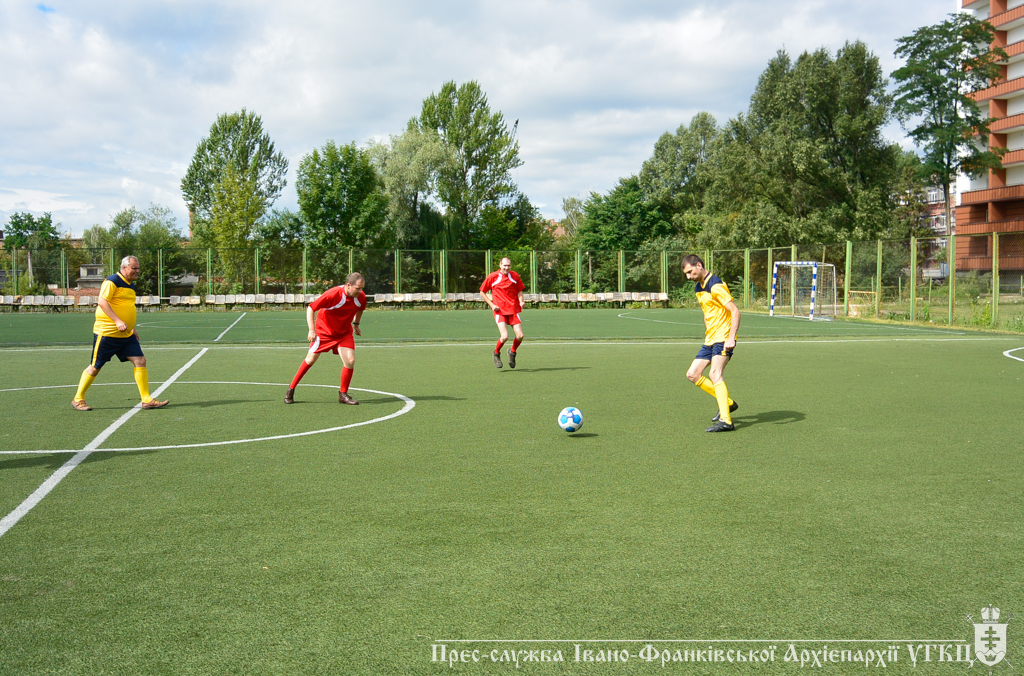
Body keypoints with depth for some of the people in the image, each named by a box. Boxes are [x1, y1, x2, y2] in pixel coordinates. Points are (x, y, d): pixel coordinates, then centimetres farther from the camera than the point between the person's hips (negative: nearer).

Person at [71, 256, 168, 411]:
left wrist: (132, 328, 24)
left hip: (126, 335, 8)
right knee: (95, 367, 1)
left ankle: (146, 399, -1)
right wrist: (117, 321, -28)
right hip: (106, 333, -8)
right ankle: (78, 399, 17)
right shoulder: (112, 282, -11)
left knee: (140, 361, -4)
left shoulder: (131, 285, 15)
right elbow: (102, 301, -21)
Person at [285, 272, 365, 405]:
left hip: (344, 333, 3)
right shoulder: (332, 295, -32)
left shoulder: (361, 297, -16)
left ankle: (343, 394, 5)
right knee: (310, 360, 4)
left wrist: (356, 324, 14)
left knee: (350, 360, -13)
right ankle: (291, 390, 22)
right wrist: (312, 330, -32)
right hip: (323, 331, -3)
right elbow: (310, 308, -24)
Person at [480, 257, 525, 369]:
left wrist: (521, 301, -2)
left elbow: (519, 291, 18)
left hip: (514, 309, 3)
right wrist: (491, 304, -4)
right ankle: (496, 353, 15)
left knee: (520, 336, -7)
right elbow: (482, 292, 7)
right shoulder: (492, 277, -2)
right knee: (504, 337, -17)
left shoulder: (515, 276, 5)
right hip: (500, 310, -3)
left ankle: (512, 352, 25)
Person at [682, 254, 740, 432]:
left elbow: (735, 311, -19)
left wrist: (731, 338, -28)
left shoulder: (716, 286, -15)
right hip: (709, 340, 10)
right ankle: (727, 403, 17)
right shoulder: (699, 288, 14)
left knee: (715, 375, -22)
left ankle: (725, 421, -26)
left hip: (723, 339, -10)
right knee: (693, 374, 7)